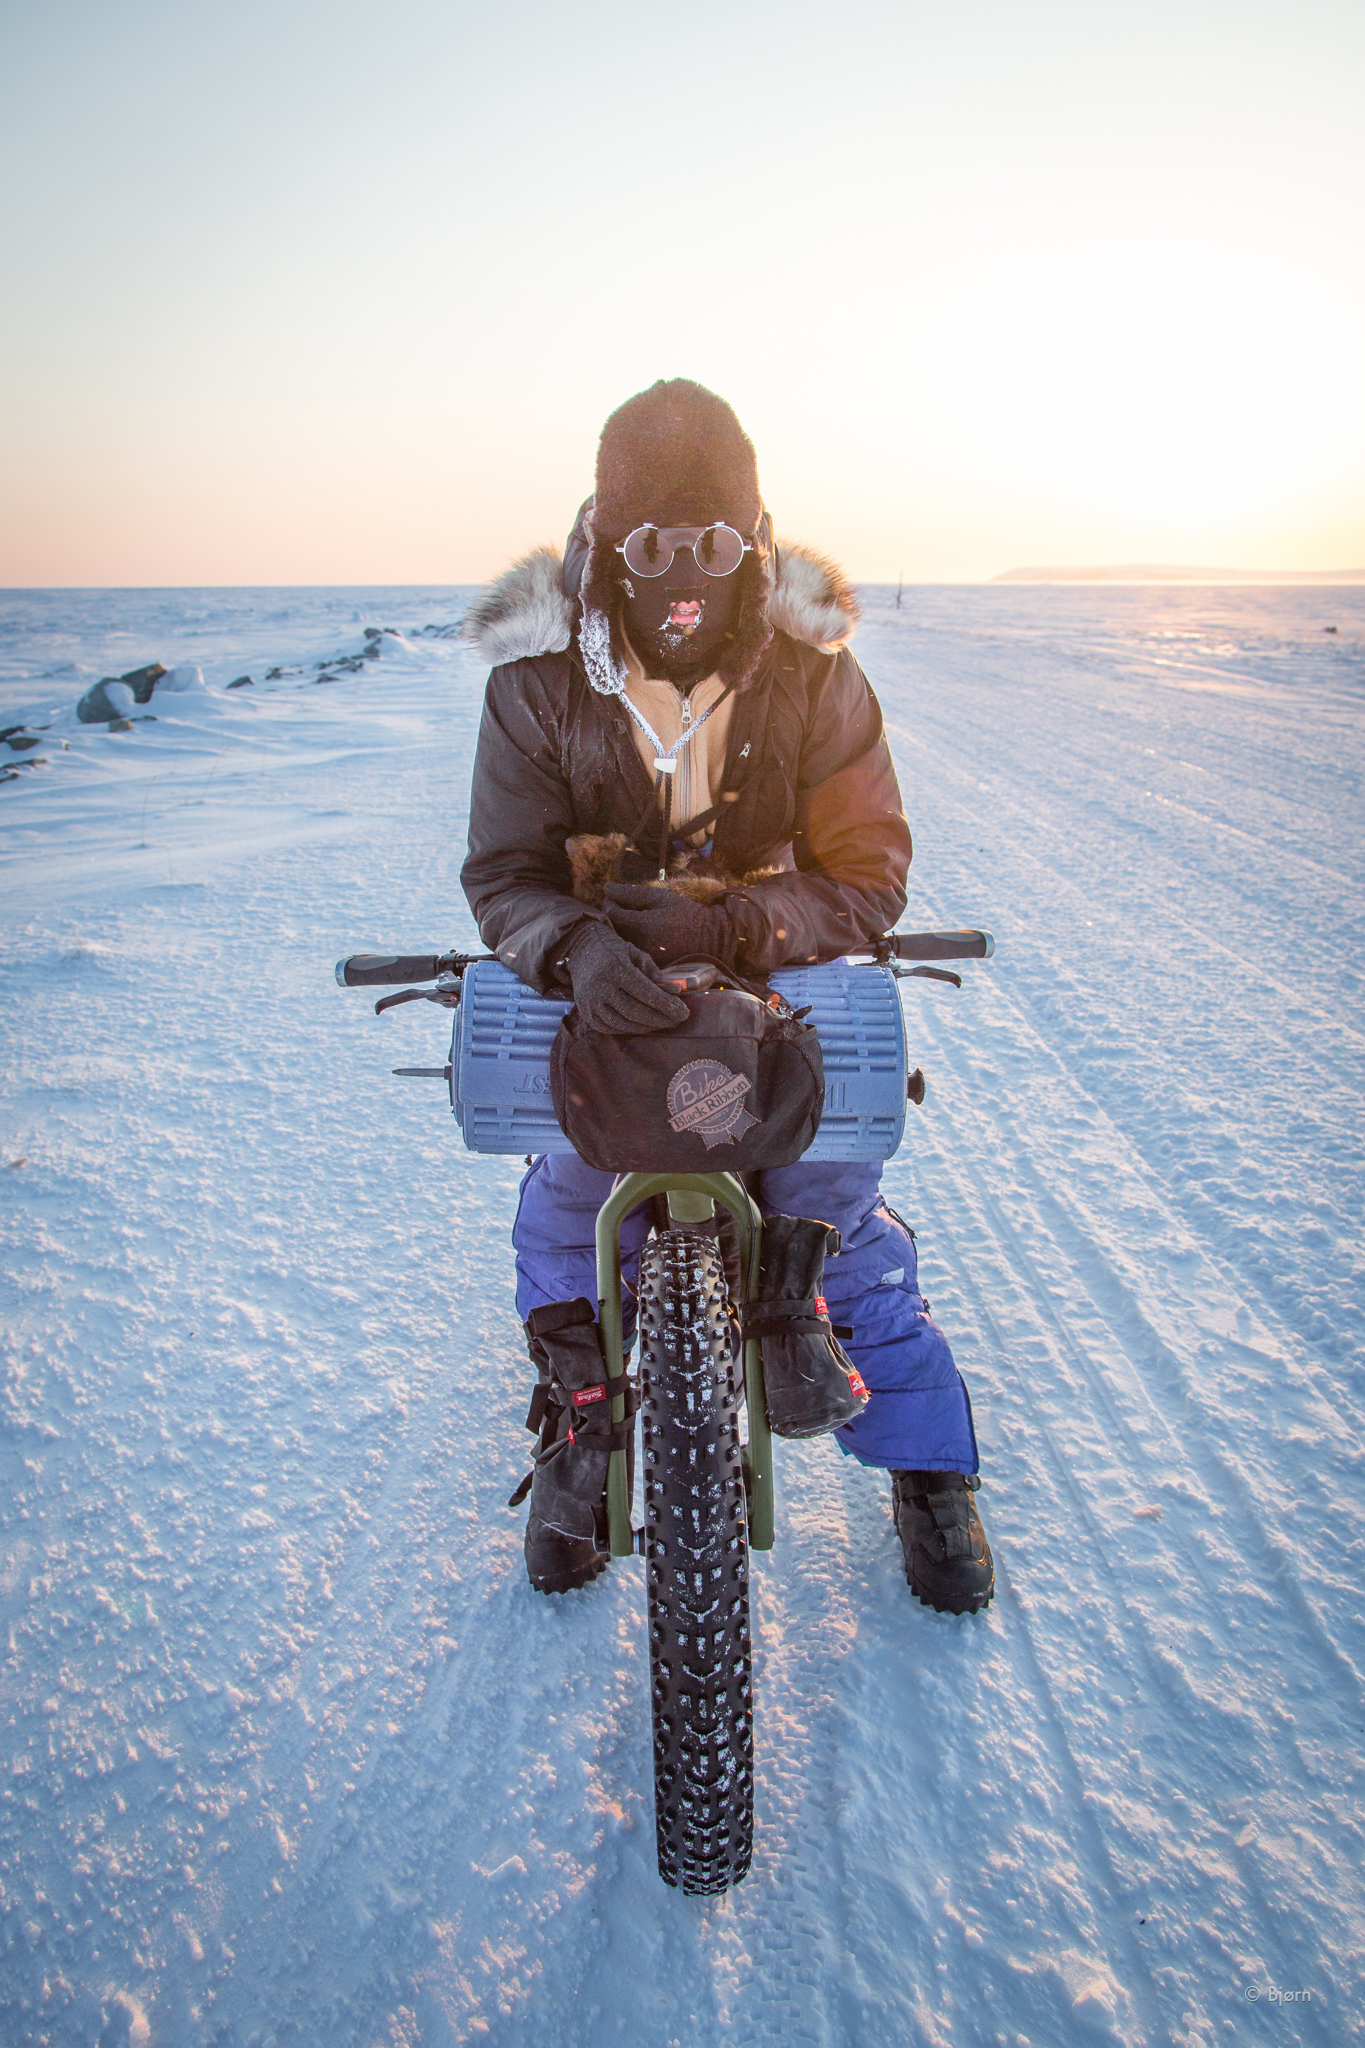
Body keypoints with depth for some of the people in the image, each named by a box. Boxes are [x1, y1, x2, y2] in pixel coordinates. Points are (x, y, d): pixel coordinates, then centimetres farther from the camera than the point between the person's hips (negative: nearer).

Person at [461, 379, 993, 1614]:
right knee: (568, 1207, -6)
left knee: (835, 1201, -7)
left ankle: (929, 1467, 16)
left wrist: (736, 926, -34)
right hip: (602, 985, 1)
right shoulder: (538, 679, -14)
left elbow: (869, 874, -14)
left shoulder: (812, 673, -14)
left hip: (774, 968, 0)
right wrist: (578, 950, -39)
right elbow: (504, 874, -15)